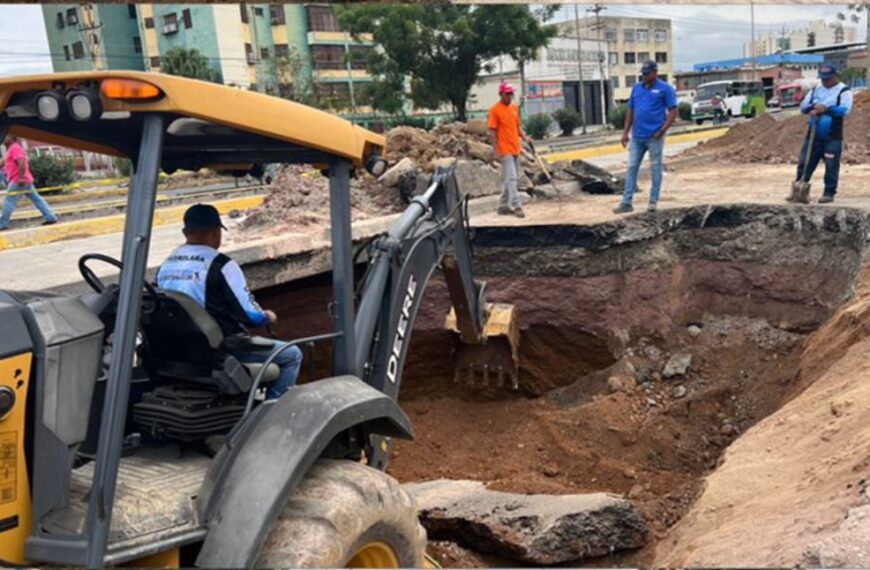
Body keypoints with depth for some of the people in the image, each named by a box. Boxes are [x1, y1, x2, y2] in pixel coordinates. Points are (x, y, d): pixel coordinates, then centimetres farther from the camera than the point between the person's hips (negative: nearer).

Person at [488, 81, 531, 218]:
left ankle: (503, 206, 20)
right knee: (511, 178, -11)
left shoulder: (515, 108, 13)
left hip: (515, 149, 8)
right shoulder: (495, 110, -8)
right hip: (505, 150, -7)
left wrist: (525, 137, 2)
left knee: (508, 179, 12)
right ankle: (517, 206, -11)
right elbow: (492, 131, -9)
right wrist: (496, 150, -14)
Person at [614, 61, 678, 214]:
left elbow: (673, 111, -6)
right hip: (636, 136, 5)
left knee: (656, 168, 4)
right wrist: (625, 132, 9)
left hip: (654, 137, -5)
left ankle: (653, 201, 12)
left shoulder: (665, 89, -4)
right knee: (632, 168, 3)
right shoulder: (636, 88, 12)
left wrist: (662, 130, -15)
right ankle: (626, 202, 4)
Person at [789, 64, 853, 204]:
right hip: (813, 135, 5)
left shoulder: (844, 91, -3)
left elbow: (845, 109, -17)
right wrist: (813, 107, -12)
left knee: (831, 166, -2)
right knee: (804, 163, 4)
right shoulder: (815, 90, 14)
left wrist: (826, 108, -27)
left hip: (832, 137, -5)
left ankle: (829, 193, 5)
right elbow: (803, 106, 10)